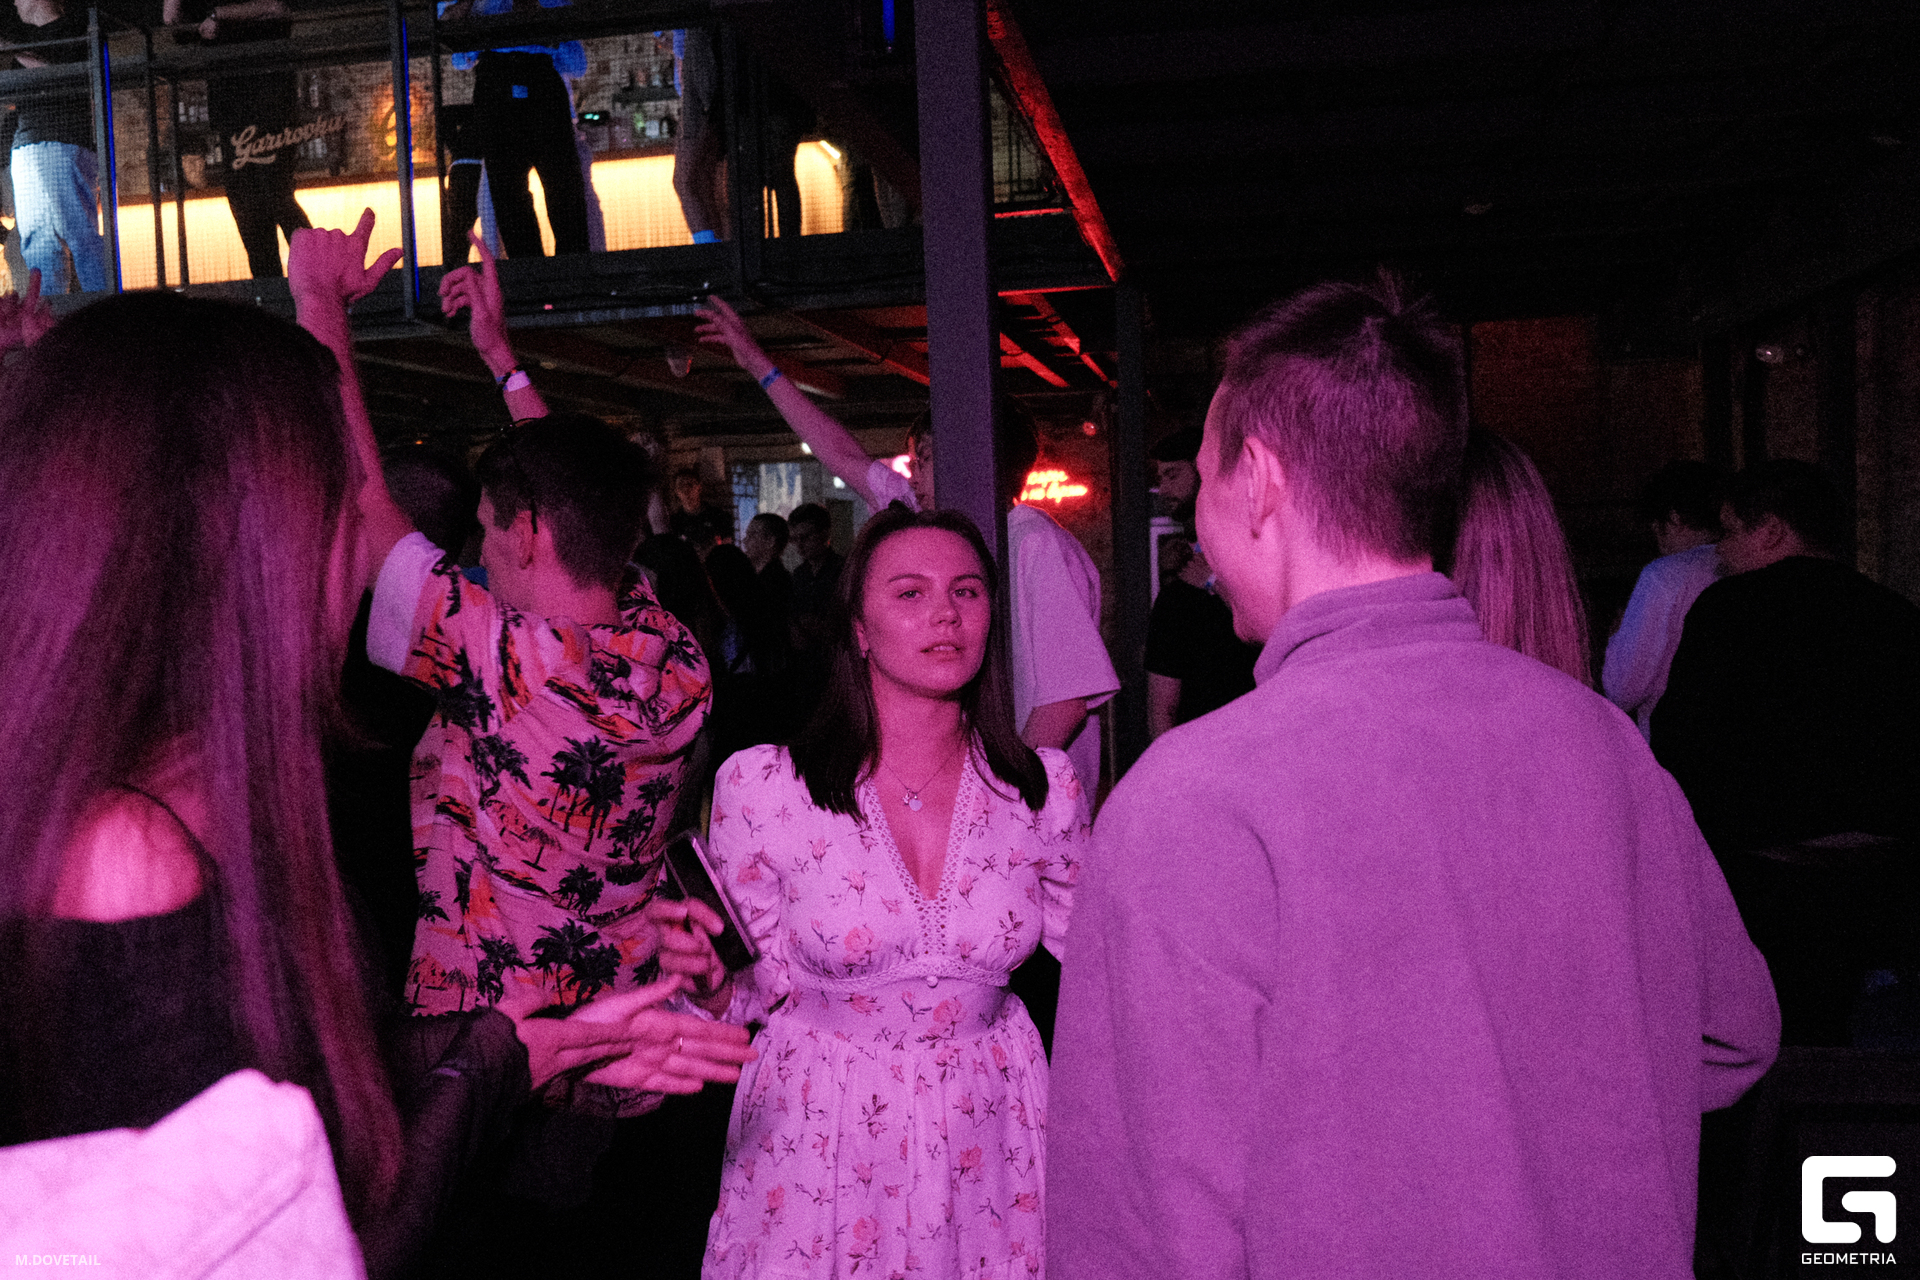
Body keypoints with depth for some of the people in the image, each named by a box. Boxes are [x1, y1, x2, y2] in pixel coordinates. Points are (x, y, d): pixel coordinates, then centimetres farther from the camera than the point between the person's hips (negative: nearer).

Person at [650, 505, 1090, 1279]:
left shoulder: (1044, 788, -8)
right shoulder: (760, 785, -13)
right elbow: (758, 991, -4)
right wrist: (709, 982, -23)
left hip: (987, 1129, 2)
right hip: (819, 1127, -1)